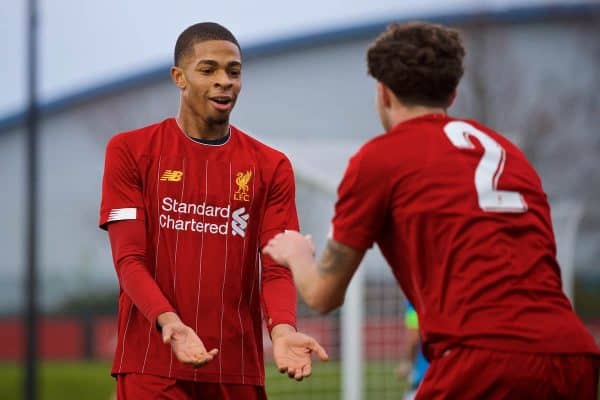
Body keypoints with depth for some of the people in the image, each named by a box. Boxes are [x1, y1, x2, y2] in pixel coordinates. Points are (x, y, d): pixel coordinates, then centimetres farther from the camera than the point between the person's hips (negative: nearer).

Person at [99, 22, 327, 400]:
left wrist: (283, 329, -21)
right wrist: (168, 322, -23)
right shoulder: (130, 151, 2)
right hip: (152, 366, -2)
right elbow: (129, 258, -5)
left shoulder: (271, 167, 8)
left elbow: (276, 269, 0)